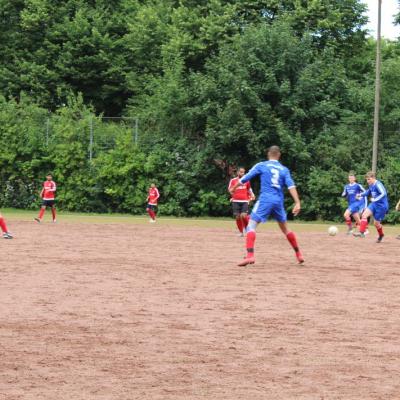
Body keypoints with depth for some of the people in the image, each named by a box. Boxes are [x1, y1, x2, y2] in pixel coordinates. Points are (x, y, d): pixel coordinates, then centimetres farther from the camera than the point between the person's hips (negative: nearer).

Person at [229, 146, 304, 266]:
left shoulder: (261, 166, 5)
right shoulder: (284, 169, 12)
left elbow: (245, 178, 7)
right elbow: (291, 186, -1)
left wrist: (233, 188, 23)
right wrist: (297, 203, -8)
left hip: (265, 200, -4)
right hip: (279, 202, 4)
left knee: (251, 225, -5)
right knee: (285, 228, 21)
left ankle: (250, 256, -25)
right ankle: (298, 255, 28)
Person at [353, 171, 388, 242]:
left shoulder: (378, 185, -21)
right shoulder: (371, 185, 5)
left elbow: (383, 194, -34)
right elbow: (368, 192, 25)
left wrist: (375, 199, -38)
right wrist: (361, 195, 11)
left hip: (381, 206, -8)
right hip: (374, 204, 8)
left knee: (376, 223, 3)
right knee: (364, 214, -12)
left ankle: (381, 235, 29)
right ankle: (361, 232, -12)